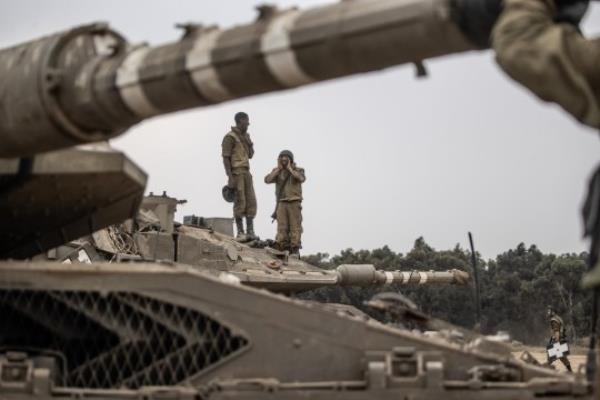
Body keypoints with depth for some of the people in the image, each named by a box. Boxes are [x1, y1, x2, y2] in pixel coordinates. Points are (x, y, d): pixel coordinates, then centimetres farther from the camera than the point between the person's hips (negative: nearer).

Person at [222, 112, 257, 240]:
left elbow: (250, 155, 22)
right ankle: (240, 233, -7)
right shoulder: (230, 137, -8)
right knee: (239, 202, -10)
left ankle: (250, 231, 3)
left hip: (246, 172, 8)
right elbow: (225, 158, -13)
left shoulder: (245, 136, 18)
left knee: (251, 201, 1)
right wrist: (230, 178, -20)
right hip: (235, 172, -8)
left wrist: (250, 144, 1)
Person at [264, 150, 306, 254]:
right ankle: (283, 249, -9)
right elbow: (267, 180, -6)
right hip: (282, 204, 2)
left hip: (294, 203, -2)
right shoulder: (277, 171, 12)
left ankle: (295, 249, -8)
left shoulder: (298, 170, 4)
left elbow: (301, 179, -19)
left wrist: (290, 168, -10)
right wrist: (279, 168, -4)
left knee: (295, 226, -7)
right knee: (282, 227, -8)